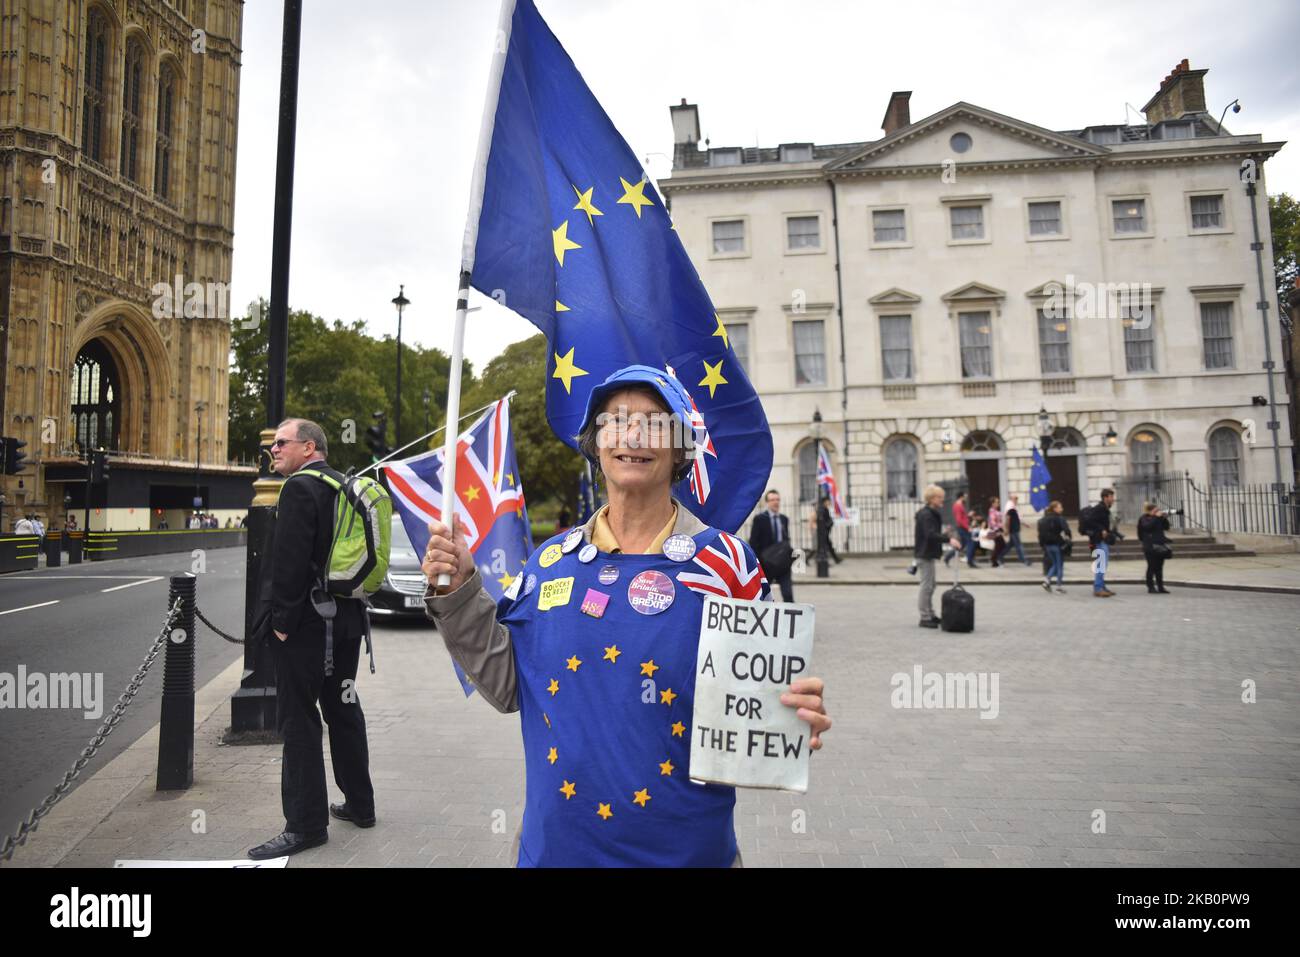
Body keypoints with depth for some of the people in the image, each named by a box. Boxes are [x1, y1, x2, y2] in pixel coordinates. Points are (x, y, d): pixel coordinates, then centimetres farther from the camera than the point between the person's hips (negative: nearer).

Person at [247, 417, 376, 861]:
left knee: (298, 720, -1)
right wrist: (349, 605, 18)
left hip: (307, 624, -9)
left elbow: (289, 560, -19)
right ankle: (359, 804, 27)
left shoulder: (300, 488, -13)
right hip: (347, 619, 9)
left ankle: (306, 824, 6)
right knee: (343, 710, 16)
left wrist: (283, 620, -13)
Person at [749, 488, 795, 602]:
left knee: (788, 594, -7)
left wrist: (788, 552, 4)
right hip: (765, 563, -4)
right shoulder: (759, 519, -5)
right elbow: (753, 542, -7)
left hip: (782, 563, 4)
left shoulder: (784, 519, 12)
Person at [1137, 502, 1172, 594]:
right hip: (1150, 546, -6)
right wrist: (1156, 517, -22)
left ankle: (1160, 587, 10)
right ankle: (1151, 587, 1)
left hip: (1160, 545, 6)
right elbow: (1147, 526, -23)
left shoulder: (1158, 518, 16)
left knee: (1159, 567, 7)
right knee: (1152, 567, -4)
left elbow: (1166, 527, 12)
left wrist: (1165, 518, -2)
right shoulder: (1144, 519, -4)